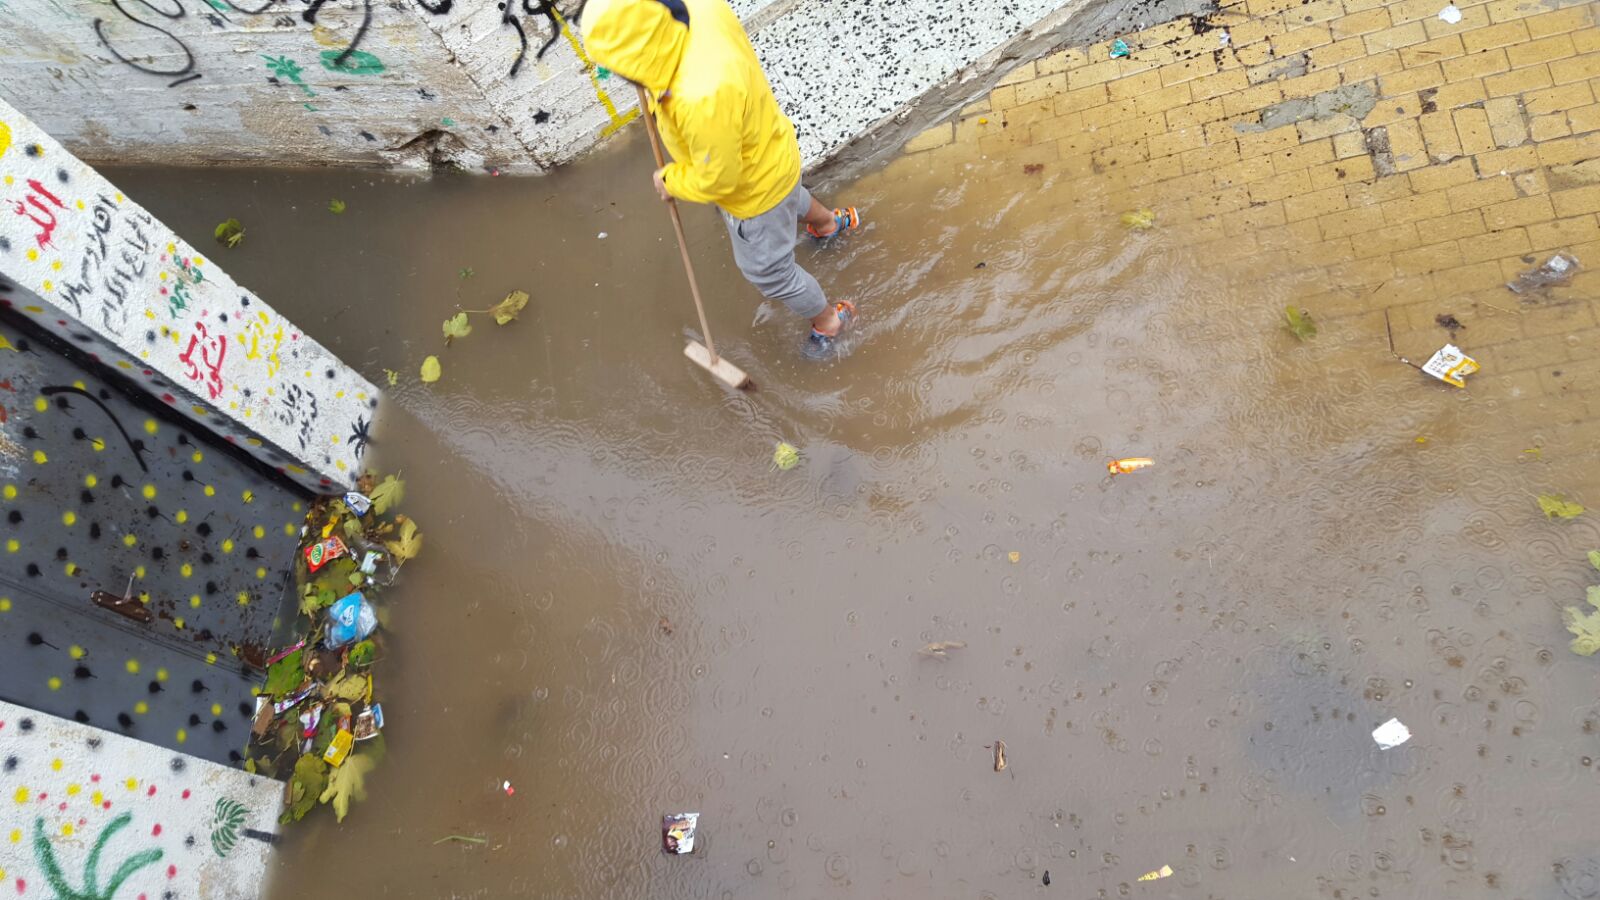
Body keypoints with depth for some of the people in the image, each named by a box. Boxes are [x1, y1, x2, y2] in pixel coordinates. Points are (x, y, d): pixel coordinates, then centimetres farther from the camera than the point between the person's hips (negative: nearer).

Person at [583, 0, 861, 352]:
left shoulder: (702, 97, -48)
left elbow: (716, 179, -31)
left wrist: (670, 180, -12)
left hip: (756, 185, -8)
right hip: (766, 149, 8)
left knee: (768, 272, 18)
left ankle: (829, 319, 44)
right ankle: (830, 222, 72)